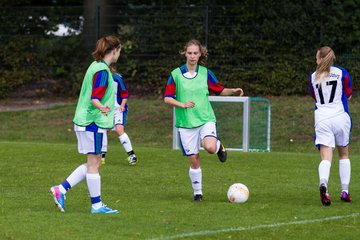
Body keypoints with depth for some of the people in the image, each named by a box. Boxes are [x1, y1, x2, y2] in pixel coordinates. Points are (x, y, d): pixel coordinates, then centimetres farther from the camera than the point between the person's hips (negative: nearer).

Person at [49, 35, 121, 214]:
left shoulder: (96, 66, 14)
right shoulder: (102, 70, -16)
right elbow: (94, 98, -24)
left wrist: (108, 107, 41)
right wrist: (102, 108, -44)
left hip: (84, 121, 10)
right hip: (94, 123, -10)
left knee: (93, 164, 13)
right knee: (94, 164, -2)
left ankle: (61, 189, 10)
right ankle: (96, 205, 5)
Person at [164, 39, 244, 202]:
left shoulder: (205, 73, 3)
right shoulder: (176, 74, -1)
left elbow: (220, 91, 12)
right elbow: (167, 98, -2)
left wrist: (234, 91, -7)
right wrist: (182, 104, -19)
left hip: (206, 119, 0)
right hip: (185, 122, 0)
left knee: (210, 147, -27)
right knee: (194, 160, 0)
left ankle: (219, 145, 10)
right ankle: (197, 193, 17)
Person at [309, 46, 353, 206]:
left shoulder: (313, 77, 8)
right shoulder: (342, 73, 2)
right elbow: (348, 96, 10)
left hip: (322, 119, 0)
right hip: (340, 116, 0)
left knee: (326, 157, -7)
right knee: (344, 155, 18)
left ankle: (323, 183, -36)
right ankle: (345, 191, 15)